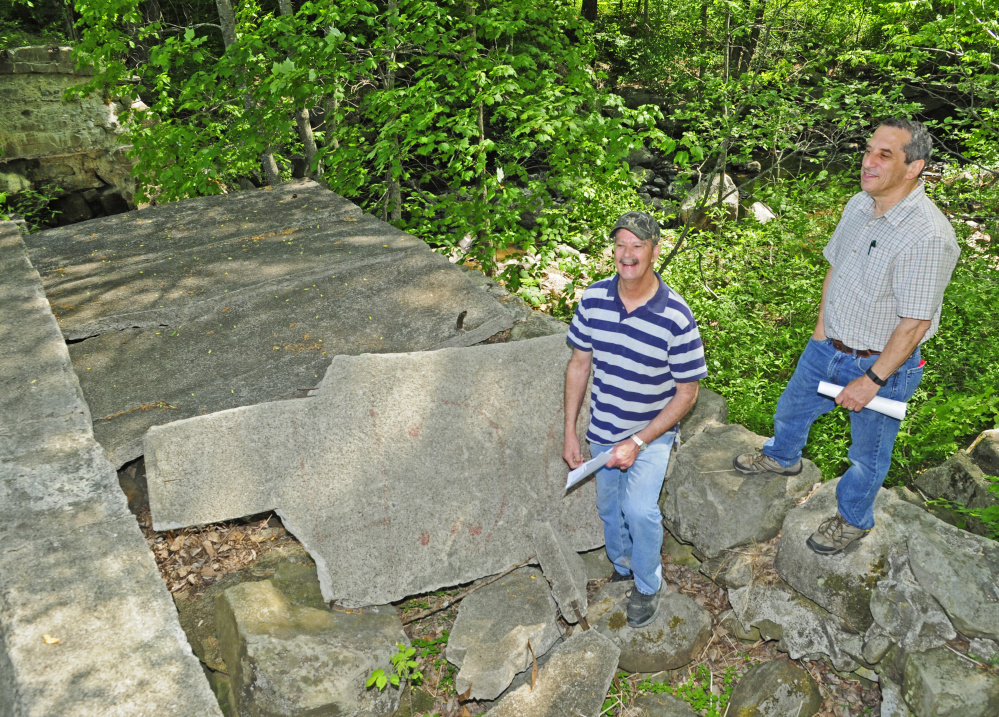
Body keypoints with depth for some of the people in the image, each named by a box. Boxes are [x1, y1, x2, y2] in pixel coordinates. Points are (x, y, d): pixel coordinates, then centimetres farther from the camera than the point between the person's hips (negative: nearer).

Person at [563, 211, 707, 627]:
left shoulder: (676, 317, -22)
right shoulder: (593, 299, -11)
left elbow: (687, 392, -15)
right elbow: (579, 363, 1)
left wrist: (639, 442, -20)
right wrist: (570, 431, 1)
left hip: (651, 435, -4)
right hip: (602, 431, 4)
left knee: (639, 510, -20)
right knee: (609, 508, 19)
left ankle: (649, 587, 8)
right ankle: (621, 568, 48)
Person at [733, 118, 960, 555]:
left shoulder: (928, 236, -29)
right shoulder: (859, 205, -4)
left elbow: (915, 323, -26)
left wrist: (872, 380, -21)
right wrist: (821, 327, 10)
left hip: (882, 364, -7)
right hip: (828, 347, 7)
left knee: (868, 453, 17)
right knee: (792, 406, 29)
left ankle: (853, 519, 44)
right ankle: (782, 457, 61)